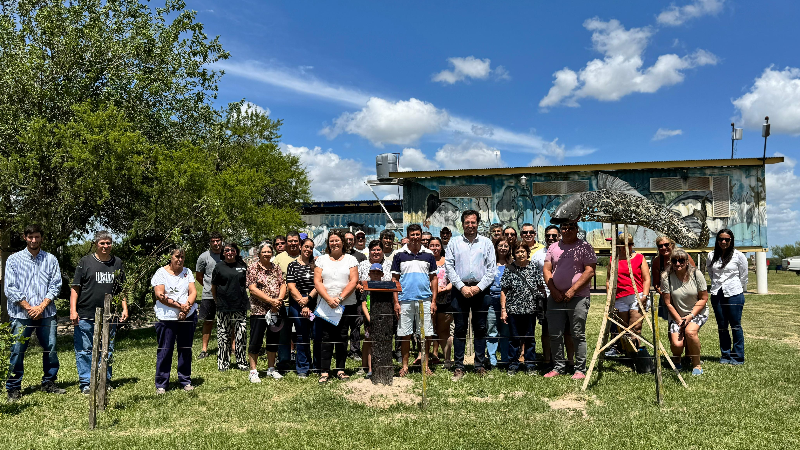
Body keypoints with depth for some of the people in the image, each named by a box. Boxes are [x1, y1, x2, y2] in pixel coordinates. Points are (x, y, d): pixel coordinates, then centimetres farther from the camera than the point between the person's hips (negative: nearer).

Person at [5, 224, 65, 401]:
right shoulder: (14, 260, 4)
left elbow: (55, 285, 4)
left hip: (46, 313, 2)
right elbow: (10, 288, -1)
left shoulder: (50, 259, 7)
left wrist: (41, 306, -8)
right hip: (21, 314, -1)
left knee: (51, 348, 4)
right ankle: (13, 388, 14)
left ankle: (49, 383, 19)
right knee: (17, 351, 1)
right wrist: (29, 307, -8)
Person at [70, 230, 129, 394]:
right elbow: (75, 288, 0)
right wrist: (73, 310, -7)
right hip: (85, 316, -3)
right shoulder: (85, 262, 1)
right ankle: (85, 383, 11)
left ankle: (105, 381, 19)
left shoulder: (117, 263, 11)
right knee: (84, 350, 2)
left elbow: (122, 289, 18)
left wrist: (124, 308, 10)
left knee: (107, 350, 9)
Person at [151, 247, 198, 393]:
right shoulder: (161, 273, 0)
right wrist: (179, 306, -16)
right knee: (165, 350, 0)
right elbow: (160, 295, -10)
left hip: (188, 316, 3)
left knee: (185, 349, 8)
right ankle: (161, 384, 11)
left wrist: (187, 306, -14)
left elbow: (193, 292, 4)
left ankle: (185, 381, 19)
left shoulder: (187, 272, 12)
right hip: (166, 317, -3)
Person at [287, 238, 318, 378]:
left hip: (315, 304, 1)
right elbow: (291, 287, -1)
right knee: (302, 336, 1)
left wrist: (308, 298, -11)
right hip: (297, 304, -1)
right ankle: (303, 368, 13)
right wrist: (303, 305, -9)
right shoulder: (293, 265, 6)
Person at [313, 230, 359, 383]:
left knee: (342, 337, 3)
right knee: (326, 337, -2)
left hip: (347, 305, 0)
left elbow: (354, 281, -2)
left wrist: (340, 298, -12)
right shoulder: (321, 260, 10)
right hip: (325, 304, 0)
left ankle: (340, 370, 11)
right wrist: (329, 299, -12)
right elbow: (317, 281, 1)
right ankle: (324, 371, 2)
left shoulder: (350, 259, 7)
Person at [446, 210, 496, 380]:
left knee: (480, 328, 4)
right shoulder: (454, 243, 8)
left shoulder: (486, 243, 9)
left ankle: (480, 366, 12)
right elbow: (449, 267, 2)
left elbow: (491, 269, 4)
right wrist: (462, 287, -8)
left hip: (480, 290, 1)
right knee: (460, 329, 2)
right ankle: (458, 367, 7)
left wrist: (479, 287, -7)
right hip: (460, 289, 0)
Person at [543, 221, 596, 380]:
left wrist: (572, 290, -13)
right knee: (555, 335, 6)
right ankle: (558, 366, 17)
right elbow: (547, 270, 11)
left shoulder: (584, 247, 1)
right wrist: (553, 290, -3)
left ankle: (580, 370, 7)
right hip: (556, 297, 4)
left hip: (578, 297, -4)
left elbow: (590, 271, -7)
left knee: (578, 335, -1)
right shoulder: (553, 248, 13)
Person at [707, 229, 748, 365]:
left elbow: (744, 276, 5)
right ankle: (725, 355, 20)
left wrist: (739, 290, 10)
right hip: (717, 295, 4)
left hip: (734, 294, -3)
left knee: (736, 326, 0)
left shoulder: (738, 256, -2)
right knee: (722, 327, 10)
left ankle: (738, 357, 10)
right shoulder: (711, 256, 7)